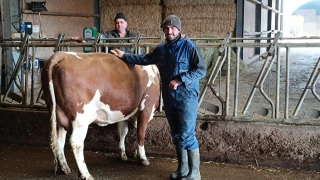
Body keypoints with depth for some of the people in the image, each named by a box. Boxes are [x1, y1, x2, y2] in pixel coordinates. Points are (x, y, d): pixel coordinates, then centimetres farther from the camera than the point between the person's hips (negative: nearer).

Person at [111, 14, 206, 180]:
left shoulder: (189, 46, -10)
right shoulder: (161, 49, 9)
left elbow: (201, 69, -13)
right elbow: (145, 59, 23)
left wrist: (179, 80, -19)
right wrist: (124, 56, 20)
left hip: (187, 97, -6)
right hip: (169, 98, 7)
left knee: (187, 135, -7)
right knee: (176, 135, 14)